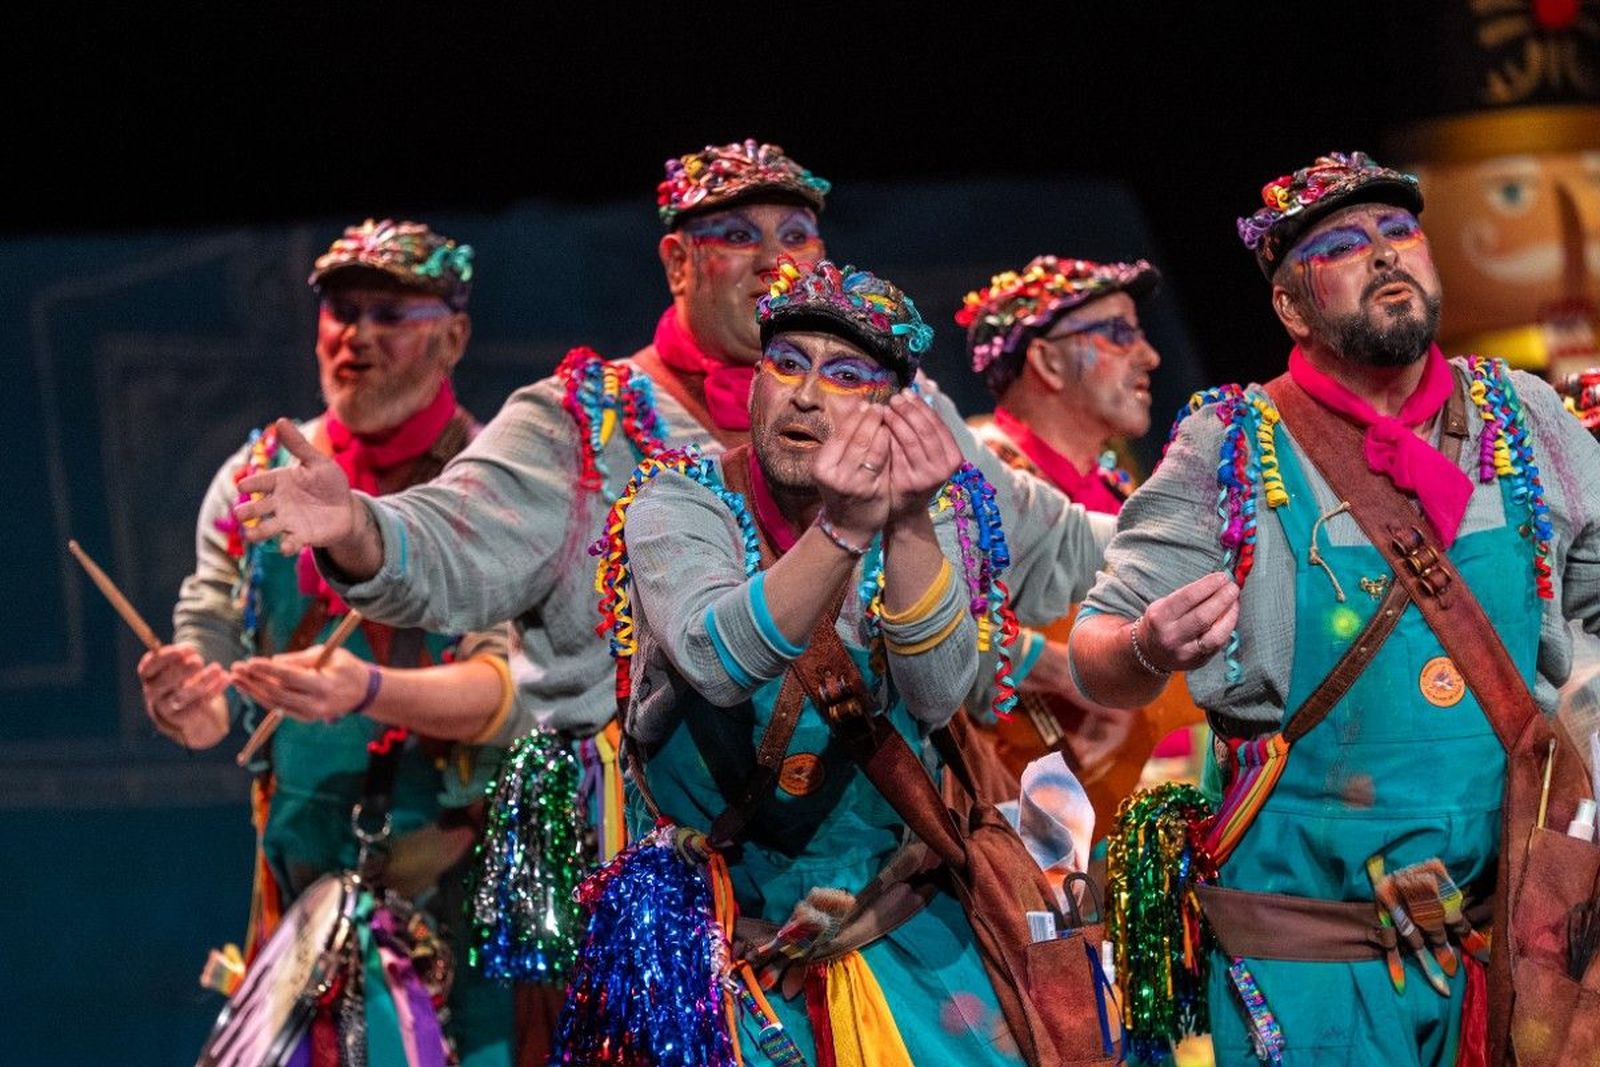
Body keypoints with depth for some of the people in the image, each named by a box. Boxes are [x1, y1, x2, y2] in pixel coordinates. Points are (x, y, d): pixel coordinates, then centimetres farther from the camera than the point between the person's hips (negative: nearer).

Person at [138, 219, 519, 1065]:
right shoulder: (254, 479, 7)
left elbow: (513, 687, -16)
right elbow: (209, 647, 6)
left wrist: (368, 692, -33)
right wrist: (184, 705, -18)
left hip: (459, 865, -3)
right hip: (300, 868, 3)